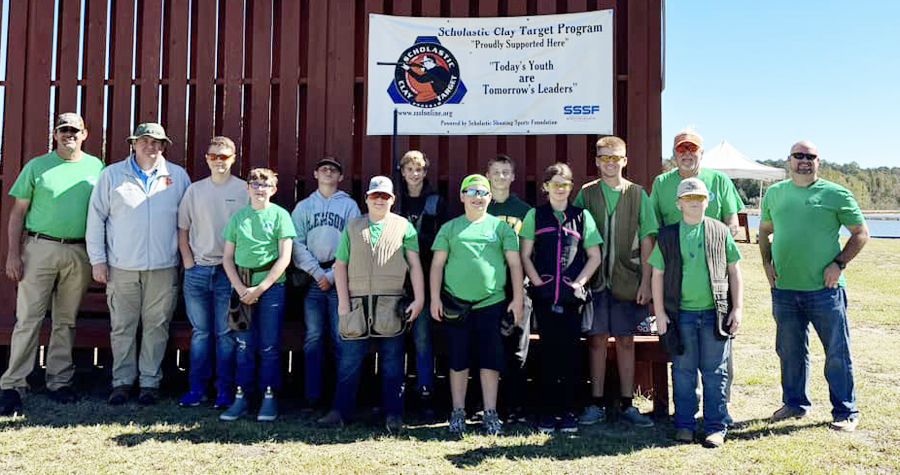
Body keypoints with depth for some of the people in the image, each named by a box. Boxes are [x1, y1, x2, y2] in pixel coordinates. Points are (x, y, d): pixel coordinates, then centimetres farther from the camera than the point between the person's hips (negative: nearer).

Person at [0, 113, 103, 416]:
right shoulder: (37, 166, 6)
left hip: (79, 254, 2)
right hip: (39, 247, -1)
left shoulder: (96, 167, 9)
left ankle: (59, 382, 18)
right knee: (28, 319, -3)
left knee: (66, 321, 9)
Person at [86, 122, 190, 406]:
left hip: (163, 267, 0)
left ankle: (150, 382, 15)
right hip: (121, 266, 0)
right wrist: (97, 260, 1)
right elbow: (96, 218, 6)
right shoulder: (112, 175, 6)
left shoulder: (178, 176, 7)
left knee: (156, 326, 4)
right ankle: (122, 382, 17)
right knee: (122, 327, 5)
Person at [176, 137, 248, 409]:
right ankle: (197, 389, 20)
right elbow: (183, 228, 13)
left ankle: (225, 391, 11)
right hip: (197, 271, 3)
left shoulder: (244, 191, 0)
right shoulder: (195, 190, 9)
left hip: (229, 271, -3)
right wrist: (188, 260, 3)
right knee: (200, 333, 11)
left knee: (226, 334, 2)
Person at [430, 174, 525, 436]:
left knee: (490, 360, 3)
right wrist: (435, 298, -1)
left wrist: (518, 299, -1)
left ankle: (490, 414, 12)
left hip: (491, 303, 0)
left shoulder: (500, 227, 8)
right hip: (456, 303, 1)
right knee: (458, 360, 6)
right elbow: (437, 264, 7)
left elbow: (515, 263, 5)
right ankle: (458, 413, 17)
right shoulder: (450, 228, 9)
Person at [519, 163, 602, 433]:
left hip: (572, 296, 0)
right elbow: (525, 255, 7)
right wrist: (537, 282, -4)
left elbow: (594, 257, 9)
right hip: (544, 296, 0)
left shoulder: (582, 216, 9)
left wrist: (579, 282, -2)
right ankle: (548, 412, 9)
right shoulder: (535, 215, 8)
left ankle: (568, 412, 11)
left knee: (570, 351, 1)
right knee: (548, 351, 2)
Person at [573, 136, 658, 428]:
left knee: (625, 341, 6)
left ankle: (626, 404, 16)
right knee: (596, 340, 4)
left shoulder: (637, 194, 5)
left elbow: (647, 240, 4)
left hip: (627, 281, 0)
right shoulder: (586, 194, 5)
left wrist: (645, 281, -3)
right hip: (594, 279, 0)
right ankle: (596, 405, 14)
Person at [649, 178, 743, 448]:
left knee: (715, 371, 5)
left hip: (715, 313, 0)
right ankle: (685, 425, 19)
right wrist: (659, 313, 1)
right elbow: (657, 275, 6)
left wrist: (738, 308, 3)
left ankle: (716, 427, 15)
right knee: (683, 371, 7)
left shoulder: (720, 232, 6)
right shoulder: (667, 236, 5)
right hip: (681, 314, 0)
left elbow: (734, 271, 9)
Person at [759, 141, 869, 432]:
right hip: (784, 289, 3)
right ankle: (794, 403, 29)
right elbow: (764, 231, 21)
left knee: (837, 353, 3)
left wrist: (838, 264, -8)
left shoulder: (836, 194, 0)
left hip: (825, 289, -3)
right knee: (790, 351, 14)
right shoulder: (774, 194, 11)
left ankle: (845, 412, 16)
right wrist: (767, 264, 7)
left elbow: (861, 233, 4)